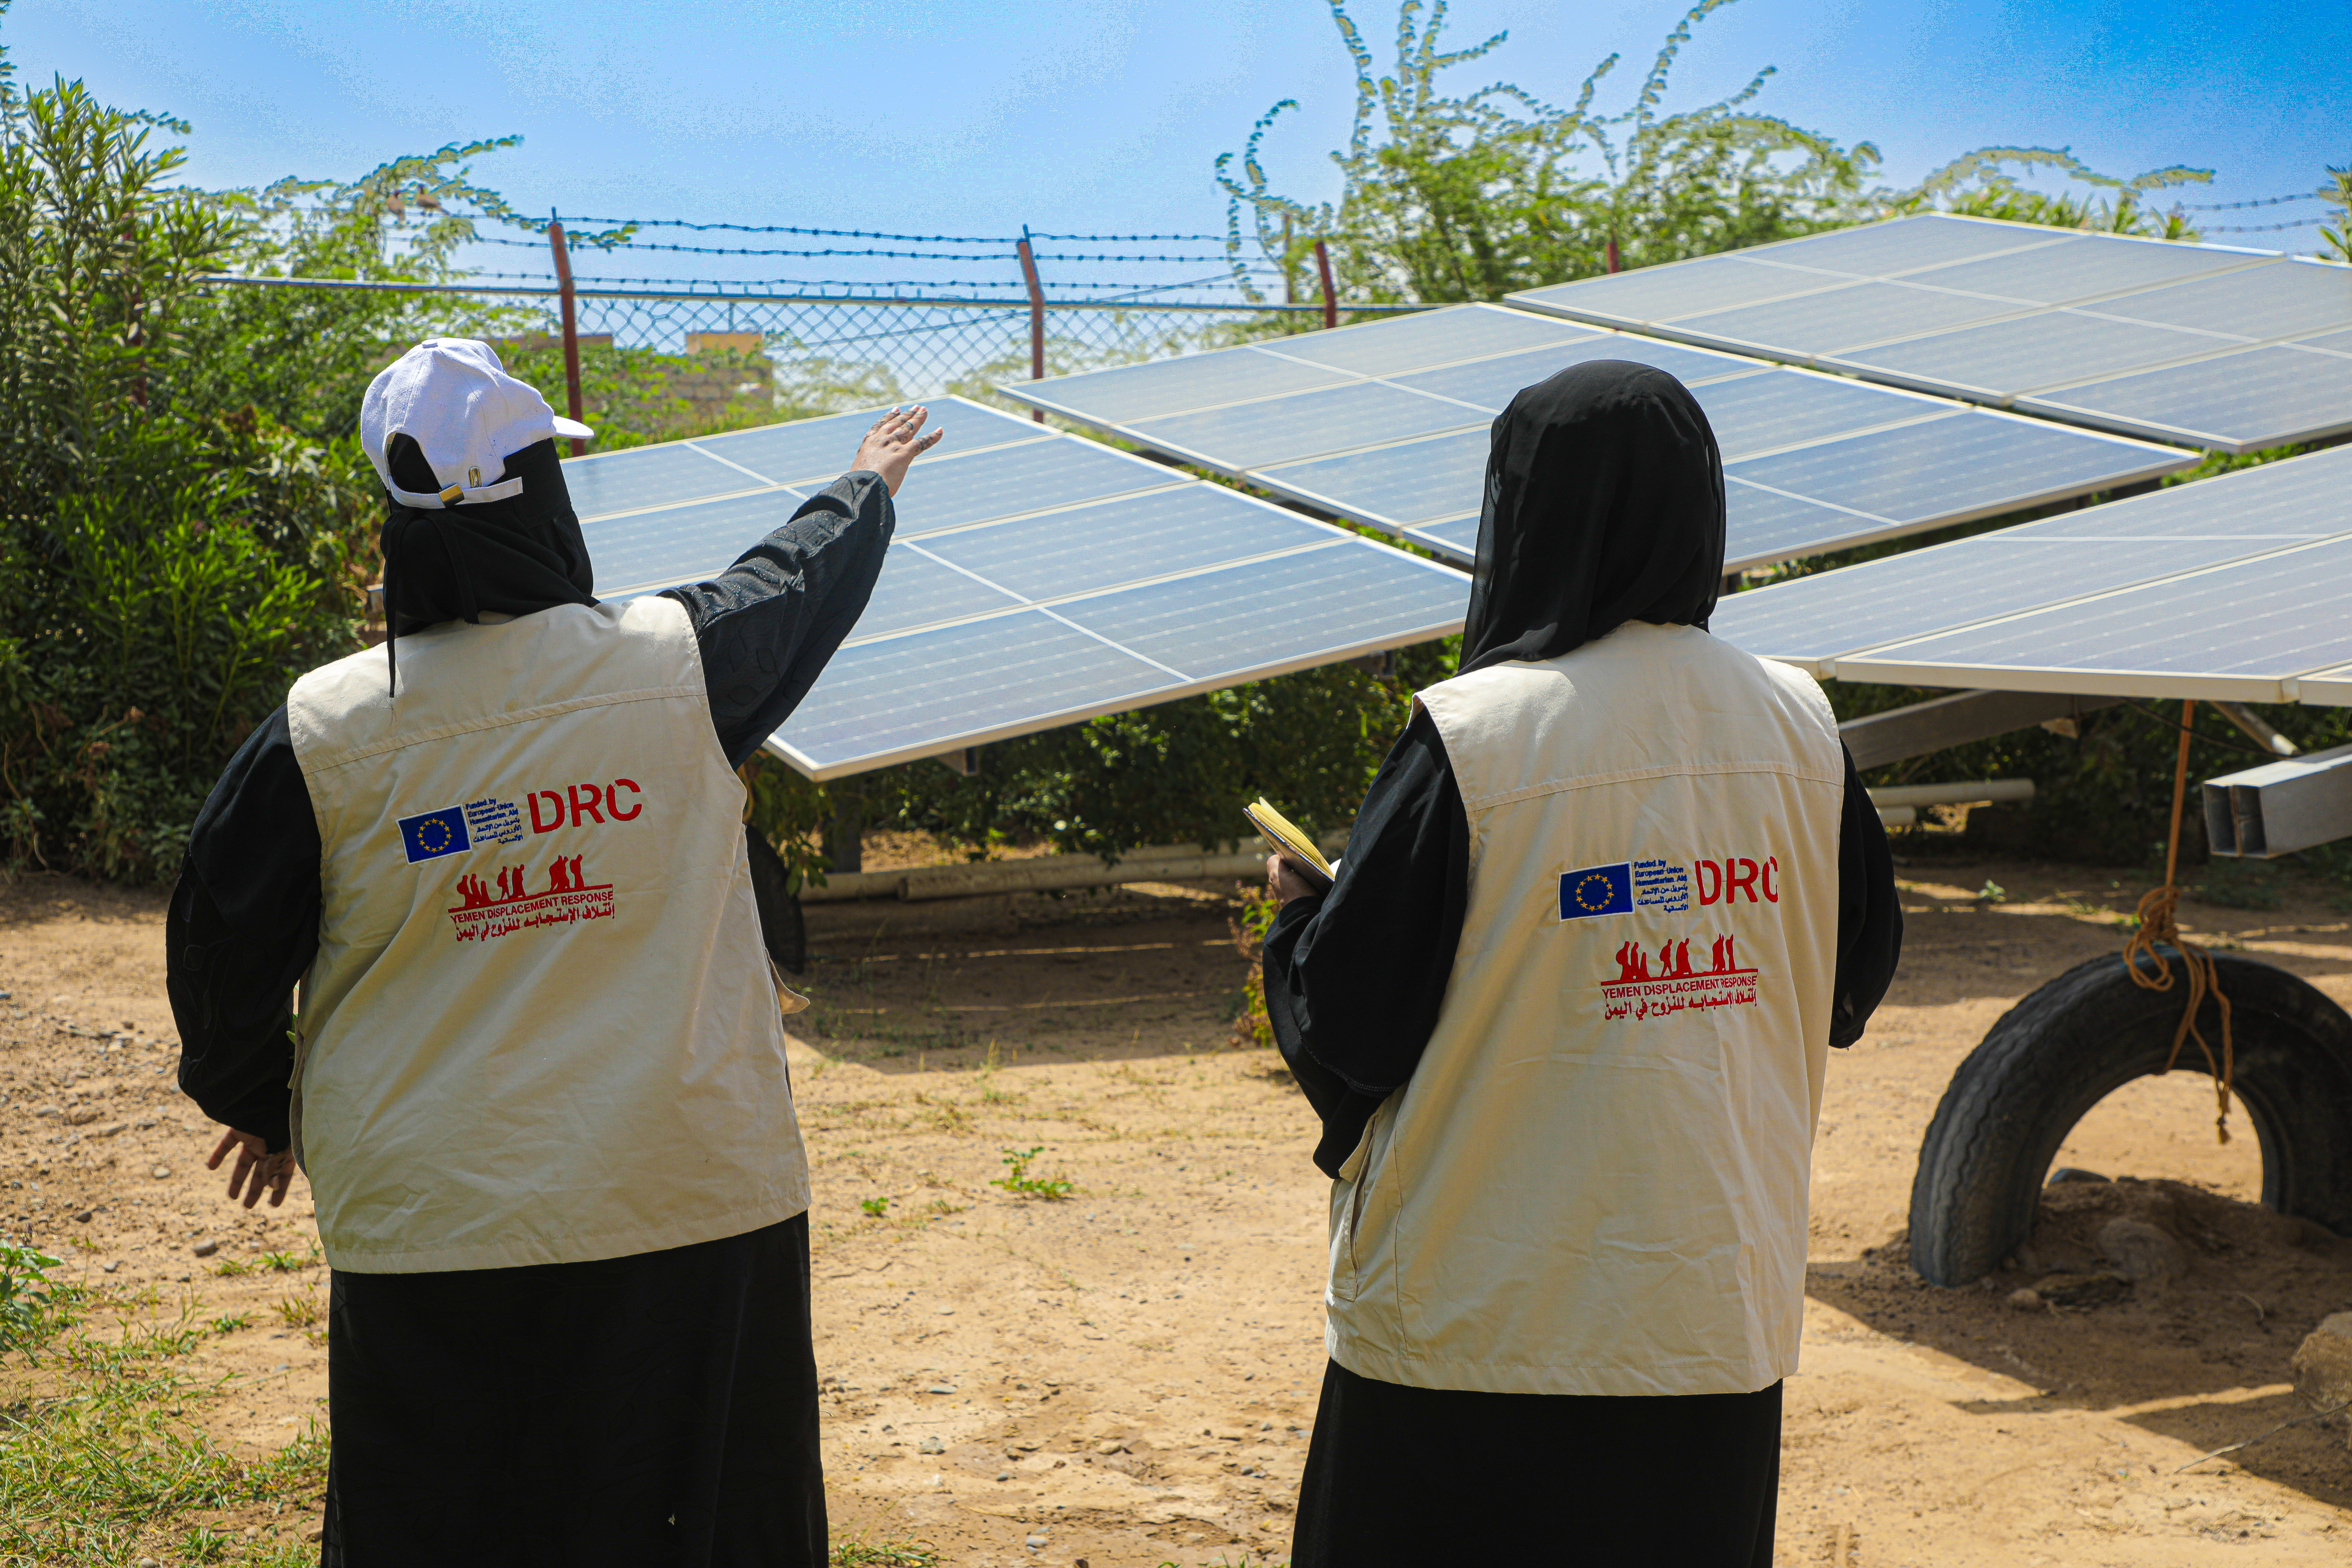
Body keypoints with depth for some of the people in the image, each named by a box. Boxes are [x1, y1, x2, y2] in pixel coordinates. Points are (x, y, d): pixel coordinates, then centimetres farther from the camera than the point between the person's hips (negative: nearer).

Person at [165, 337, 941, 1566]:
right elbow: (803, 583, 15)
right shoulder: (679, 664, -7)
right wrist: (869, 486, 37)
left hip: (429, 1224, 0)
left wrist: (258, 1106, 24)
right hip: (688, 1201, 0)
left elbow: (224, 945, 5)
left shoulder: (320, 732, -8)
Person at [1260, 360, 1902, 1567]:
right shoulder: (1799, 728, 0)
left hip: (1479, 1326, -4)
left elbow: (1346, 1023, -10)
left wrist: (1295, 916, 11)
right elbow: (1852, 981, 12)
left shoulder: (1469, 741, -15)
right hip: (1723, 1322, 5)